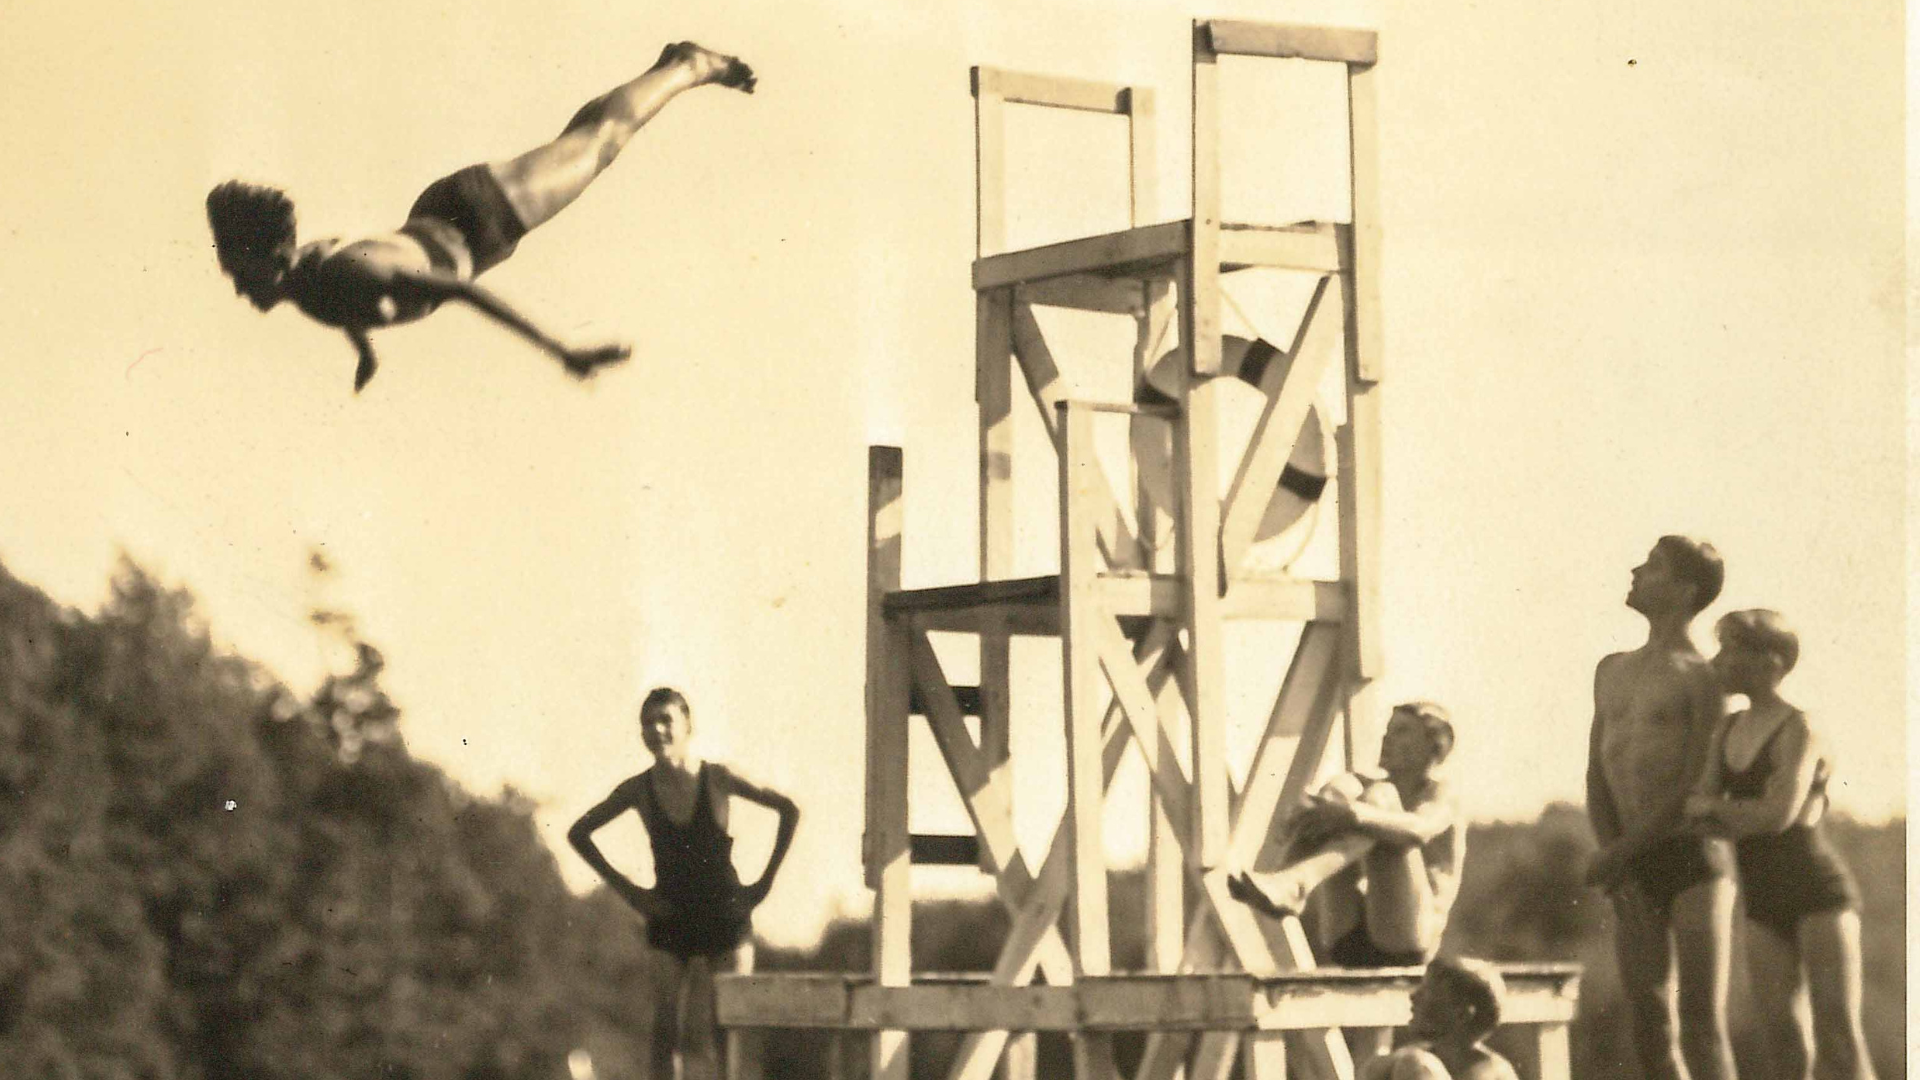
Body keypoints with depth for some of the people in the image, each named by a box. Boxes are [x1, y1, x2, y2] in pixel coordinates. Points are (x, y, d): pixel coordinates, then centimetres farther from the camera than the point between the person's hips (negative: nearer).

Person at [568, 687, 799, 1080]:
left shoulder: (717, 778, -8)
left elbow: (789, 810, 0)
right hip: (670, 924, 1)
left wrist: (766, 881, -2)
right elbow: (579, 833, 10)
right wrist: (625, 888, 3)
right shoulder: (638, 790, -4)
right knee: (665, 1034, -5)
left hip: (726, 918, -1)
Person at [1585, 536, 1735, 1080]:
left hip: (1694, 856, -6)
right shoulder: (1613, 671, 17)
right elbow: (1597, 779, 14)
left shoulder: (1701, 677, -4)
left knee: (1702, 1021, -10)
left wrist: (1621, 851, -11)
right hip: (1633, 871, 6)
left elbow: (1698, 785, -11)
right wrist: (1616, 865, 0)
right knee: (1650, 1023, 4)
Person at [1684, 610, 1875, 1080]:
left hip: (1820, 894, -7)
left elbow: (1778, 813, -22)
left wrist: (1717, 808, -5)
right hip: (1765, 901, 7)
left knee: (1839, 1036, -14)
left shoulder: (1797, 730, -11)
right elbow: (1696, 811, 6)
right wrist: (1751, 815, -13)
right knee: (1783, 1037, 1)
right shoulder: (1729, 731, 12)